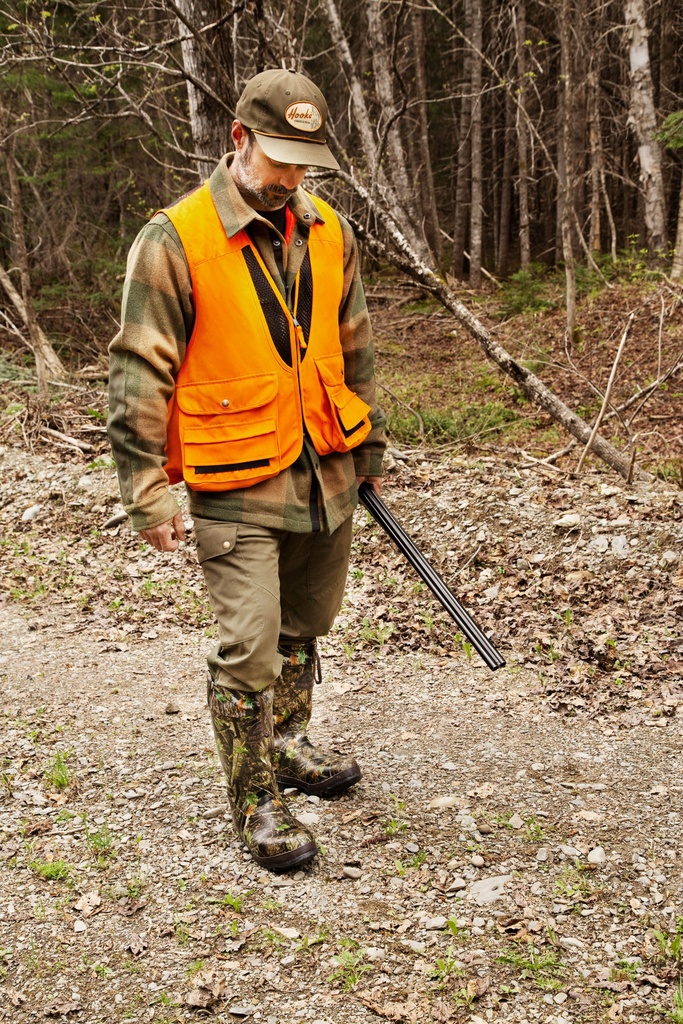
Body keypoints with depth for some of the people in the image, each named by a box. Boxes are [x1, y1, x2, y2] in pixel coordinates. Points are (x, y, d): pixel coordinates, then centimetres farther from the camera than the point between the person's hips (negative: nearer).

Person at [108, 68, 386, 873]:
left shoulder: (329, 234, 5)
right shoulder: (175, 241, -12)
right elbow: (139, 374, -11)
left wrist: (369, 445, 22)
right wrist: (145, 490, -13)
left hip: (326, 475, 6)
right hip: (236, 489, -6)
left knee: (303, 629, 21)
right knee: (249, 651, -4)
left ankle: (286, 745, 43)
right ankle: (254, 801, 15)